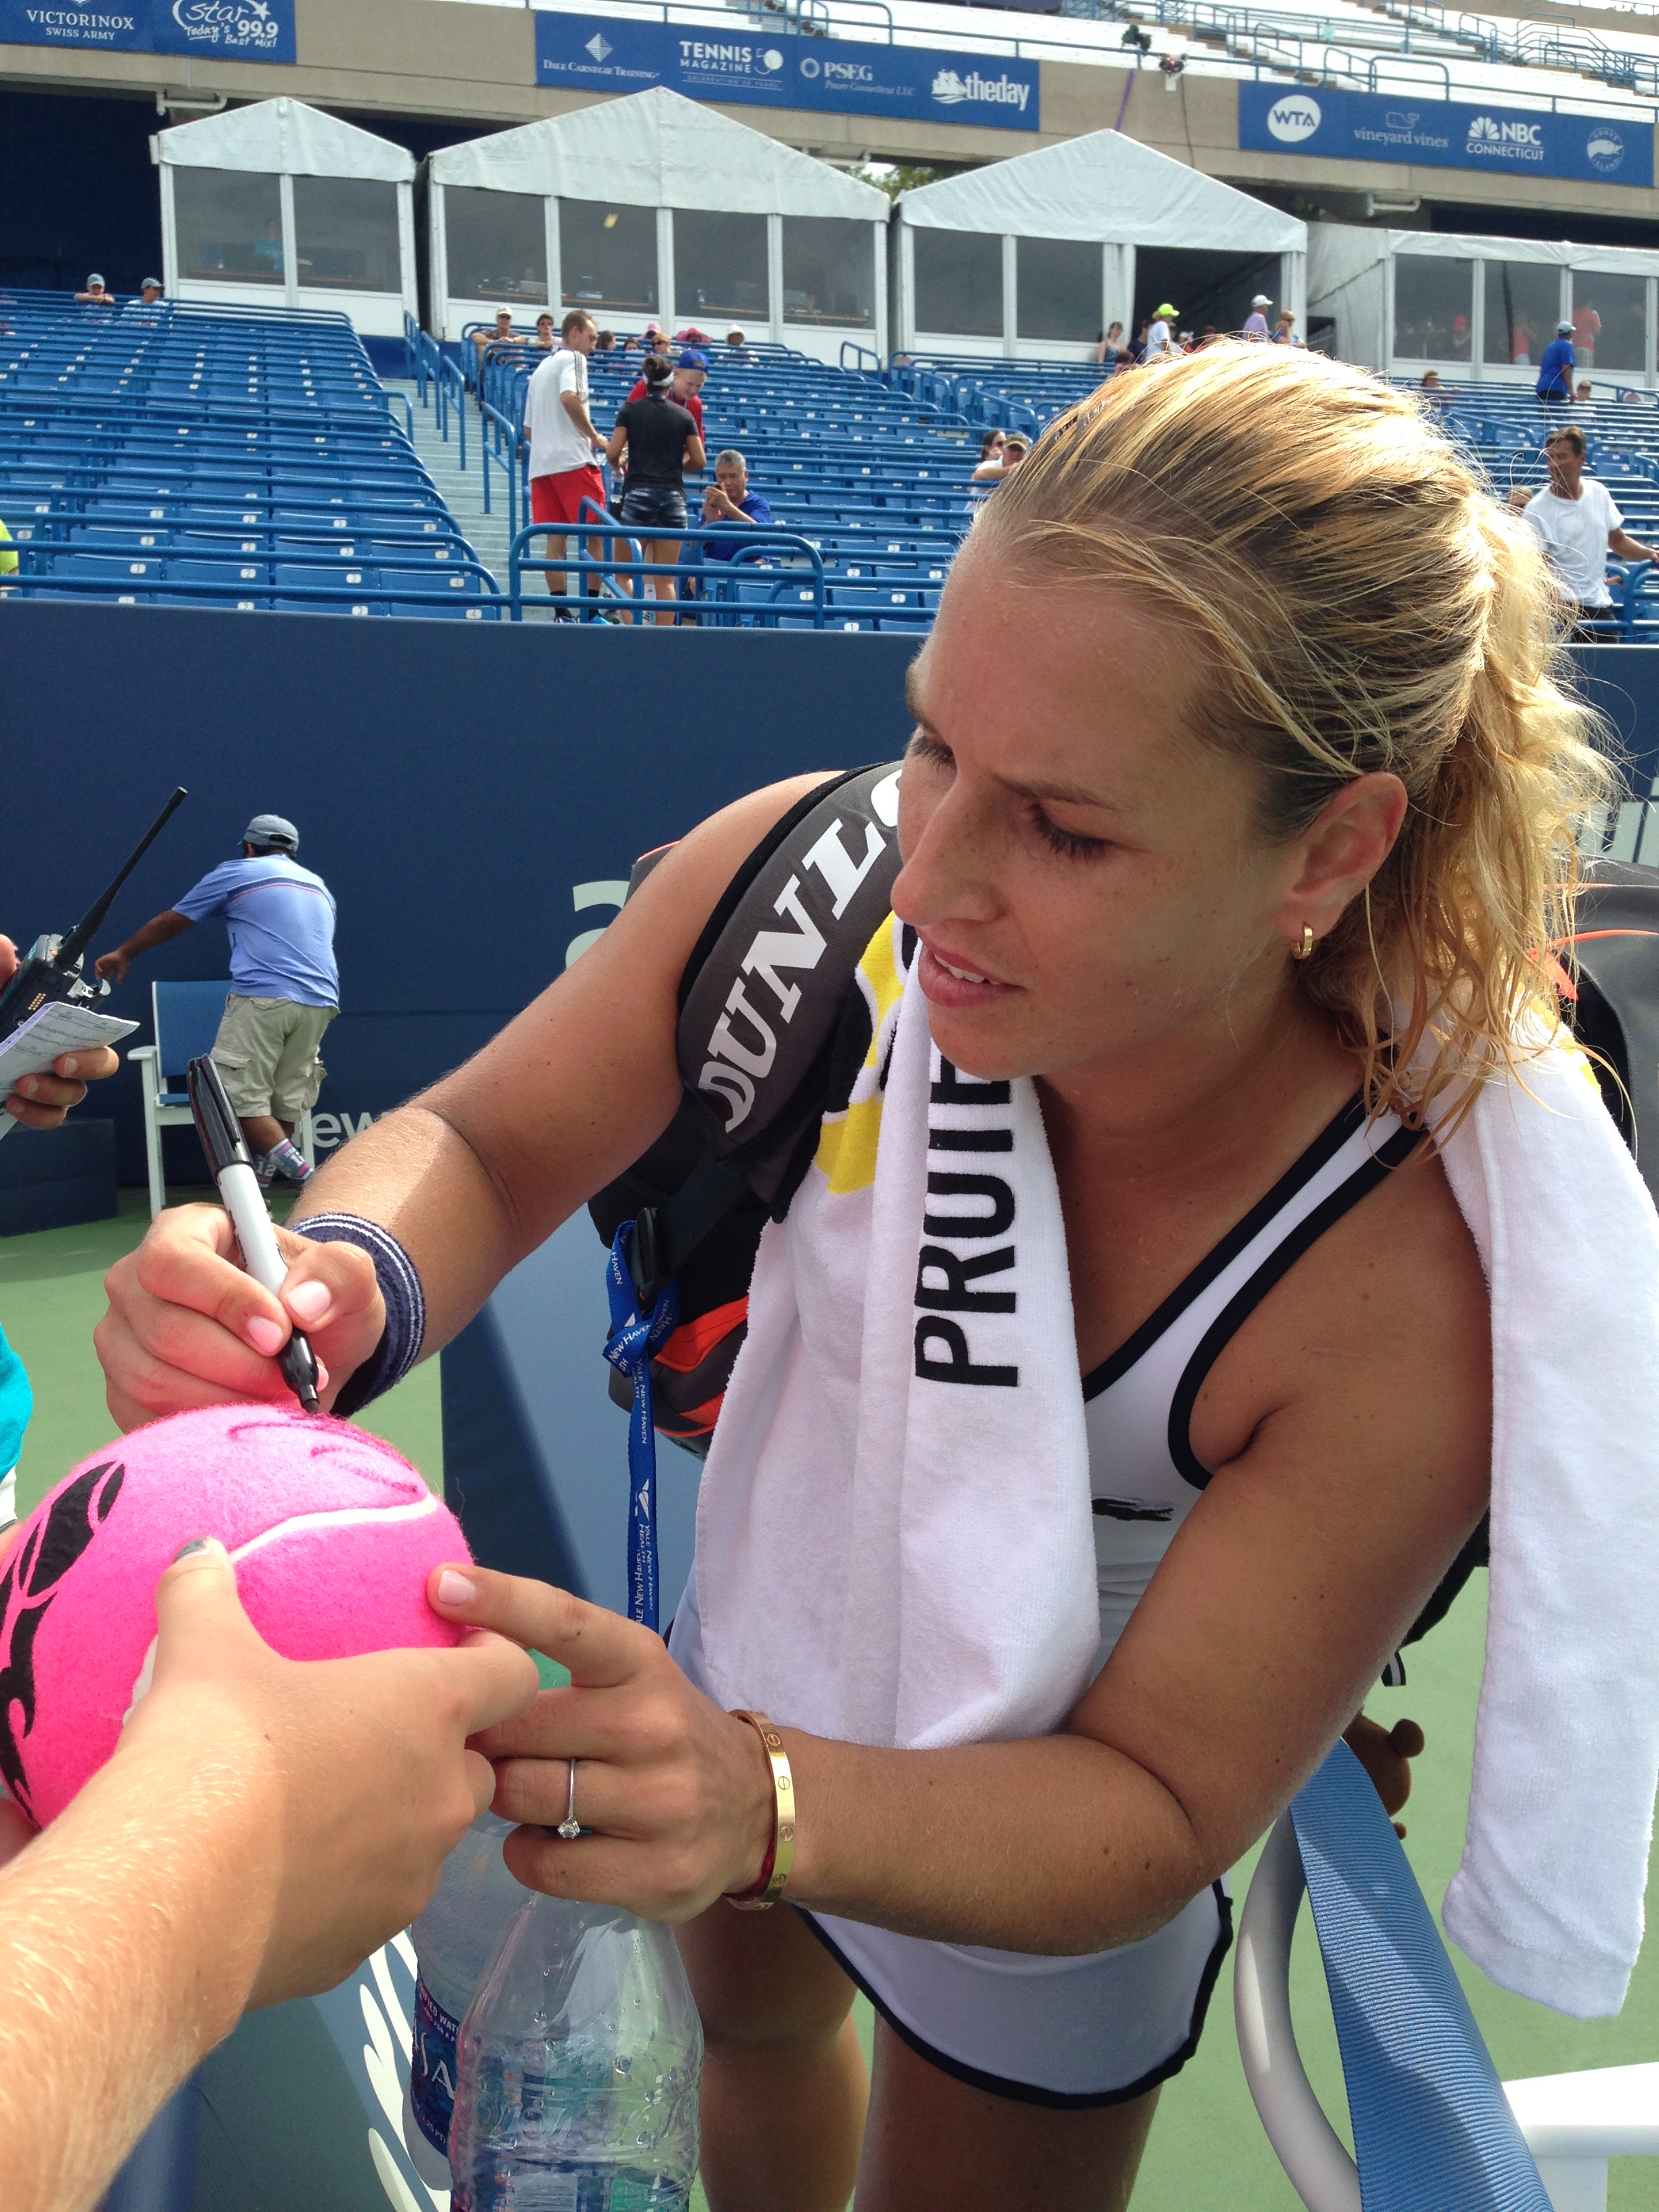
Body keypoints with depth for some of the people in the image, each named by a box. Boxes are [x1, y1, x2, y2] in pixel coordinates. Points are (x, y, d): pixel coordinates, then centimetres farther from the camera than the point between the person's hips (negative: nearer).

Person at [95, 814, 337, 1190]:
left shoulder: (236, 873, 12)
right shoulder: (319, 887, 27)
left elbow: (171, 922, 19)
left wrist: (124, 954, 33)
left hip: (263, 999, -6)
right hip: (320, 1004, 6)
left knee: (241, 1099, -4)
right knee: (283, 1104, 8)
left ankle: (308, 1179, -21)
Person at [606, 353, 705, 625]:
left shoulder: (630, 410, 2)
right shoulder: (684, 415, 6)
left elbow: (613, 453, -5)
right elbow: (698, 461, 5)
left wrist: (617, 465, 17)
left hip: (637, 494, -2)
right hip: (674, 498, 2)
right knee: (665, 579, 3)